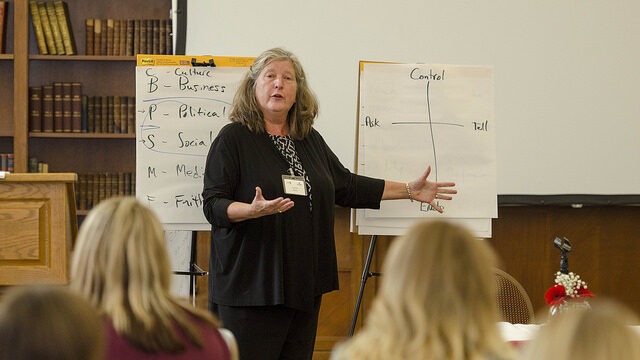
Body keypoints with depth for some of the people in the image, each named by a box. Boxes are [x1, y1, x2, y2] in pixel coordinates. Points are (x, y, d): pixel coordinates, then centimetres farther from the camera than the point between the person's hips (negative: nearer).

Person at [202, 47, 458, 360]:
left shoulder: (310, 140, 15)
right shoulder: (233, 138, -4)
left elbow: (346, 187, 24)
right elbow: (213, 205, -9)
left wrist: (409, 190, 23)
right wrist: (253, 210, -28)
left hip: (304, 287, 6)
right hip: (251, 287, -6)